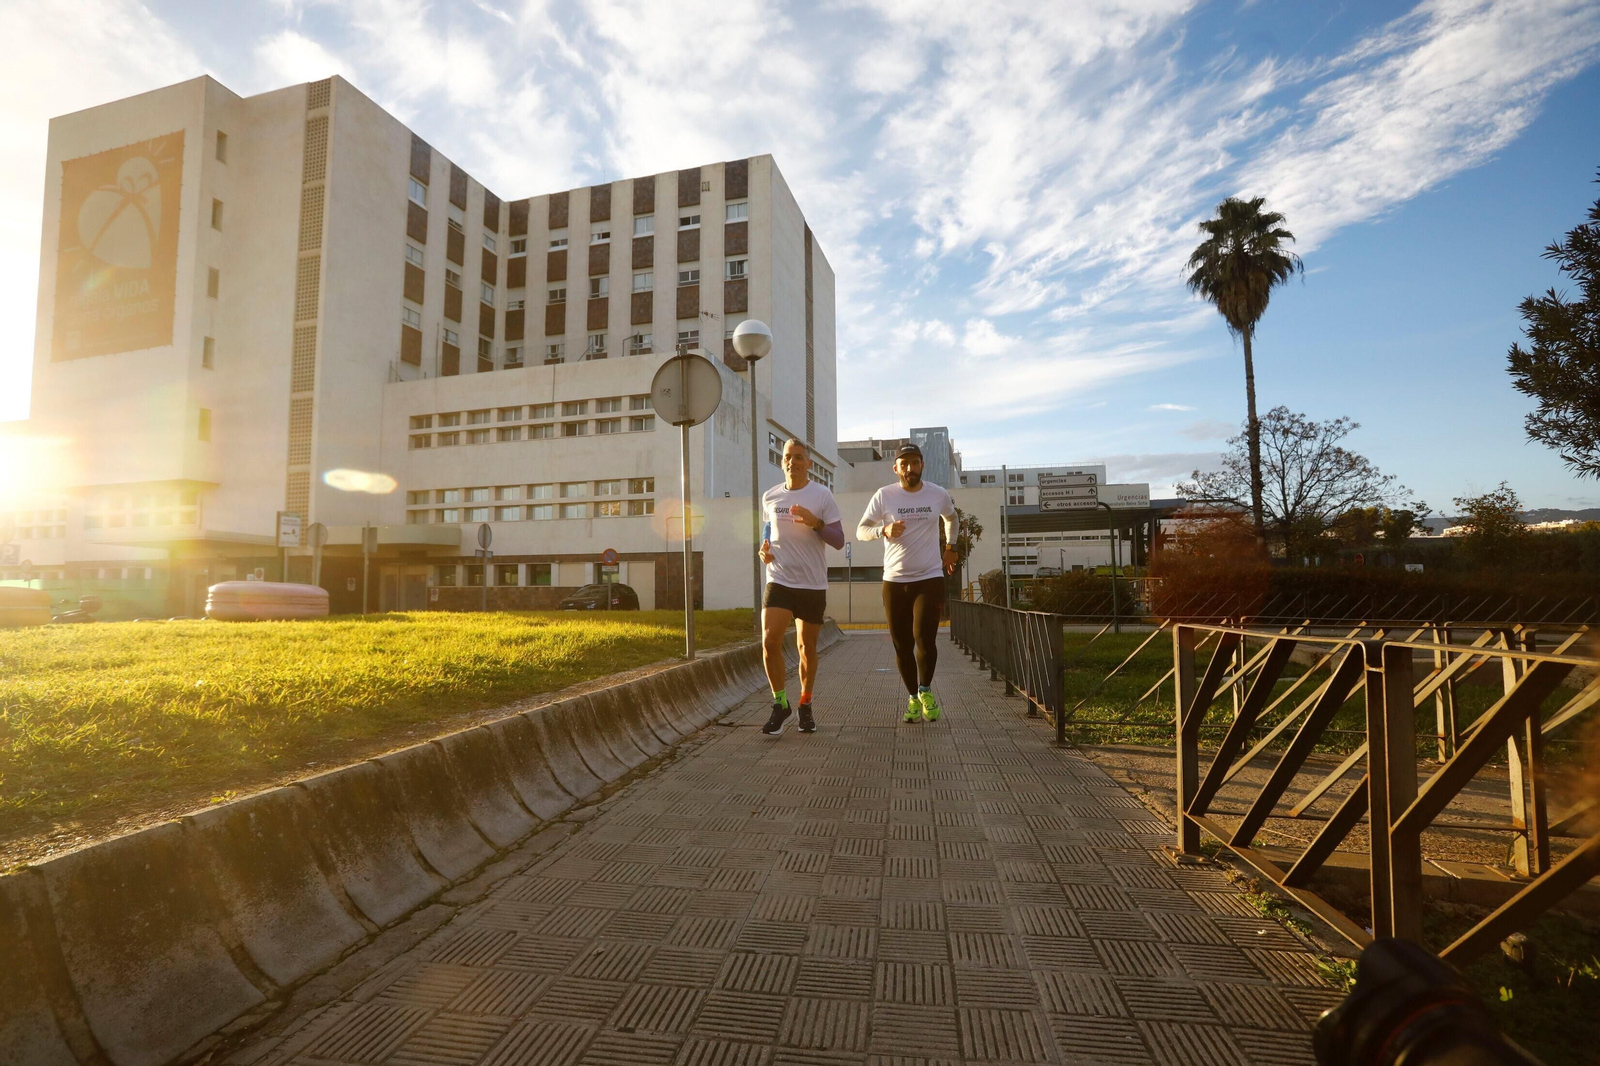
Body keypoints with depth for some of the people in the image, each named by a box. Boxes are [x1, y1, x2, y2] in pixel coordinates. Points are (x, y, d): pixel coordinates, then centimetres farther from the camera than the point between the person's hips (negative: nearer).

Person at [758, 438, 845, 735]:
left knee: (808, 648, 8)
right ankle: (781, 705, 3)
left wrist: (816, 523, -23)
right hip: (779, 581, 2)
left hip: (813, 585, -1)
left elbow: (839, 541, -6)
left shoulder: (822, 495, -4)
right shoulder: (769, 496, 6)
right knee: (769, 641, -15)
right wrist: (765, 547, 2)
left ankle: (805, 705, 29)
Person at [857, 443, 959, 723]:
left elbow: (951, 518, 25)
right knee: (902, 645, 5)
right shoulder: (884, 495, -2)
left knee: (924, 638, -15)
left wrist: (950, 547, 20)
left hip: (930, 578, 0)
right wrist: (884, 530, -19)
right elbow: (861, 530, -2)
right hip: (894, 581, 1)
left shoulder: (939, 495, 3)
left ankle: (925, 691, 11)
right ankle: (913, 698, 24)